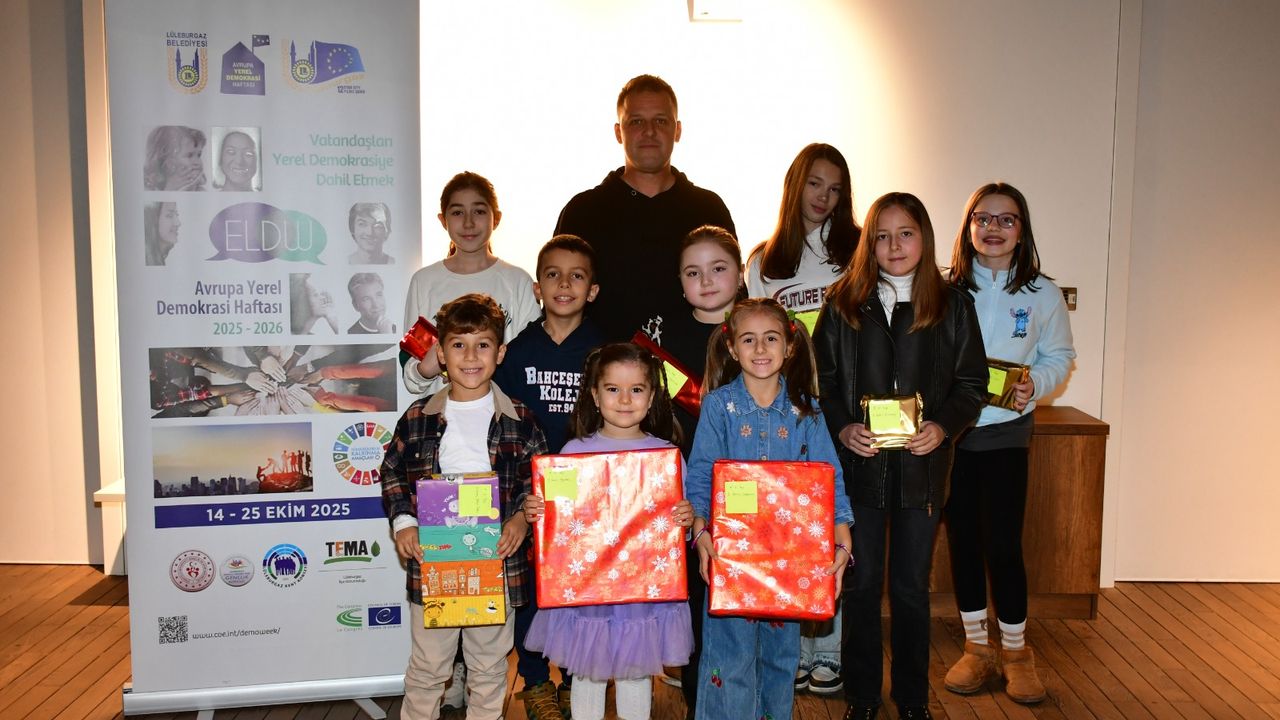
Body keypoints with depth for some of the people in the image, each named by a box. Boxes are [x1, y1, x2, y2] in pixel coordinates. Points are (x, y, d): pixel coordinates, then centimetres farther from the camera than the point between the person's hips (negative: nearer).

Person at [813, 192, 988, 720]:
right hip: (858, 463, 0)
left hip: (921, 465, 0)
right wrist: (841, 427, -12)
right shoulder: (842, 303, 2)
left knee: (912, 587, 10)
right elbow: (820, 379, 3)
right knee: (861, 583, 9)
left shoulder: (953, 305, 3)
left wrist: (943, 425, -13)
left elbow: (972, 382, 4)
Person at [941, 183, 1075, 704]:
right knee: (962, 540, 9)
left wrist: (1034, 384, -13)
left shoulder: (1042, 295, 0)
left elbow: (1059, 357, 7)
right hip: (950, 431, 1)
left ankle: (1015, 651, 19)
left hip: (1006, 432, -1)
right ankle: (977, 647, 25)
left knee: (1002, 543, -2)